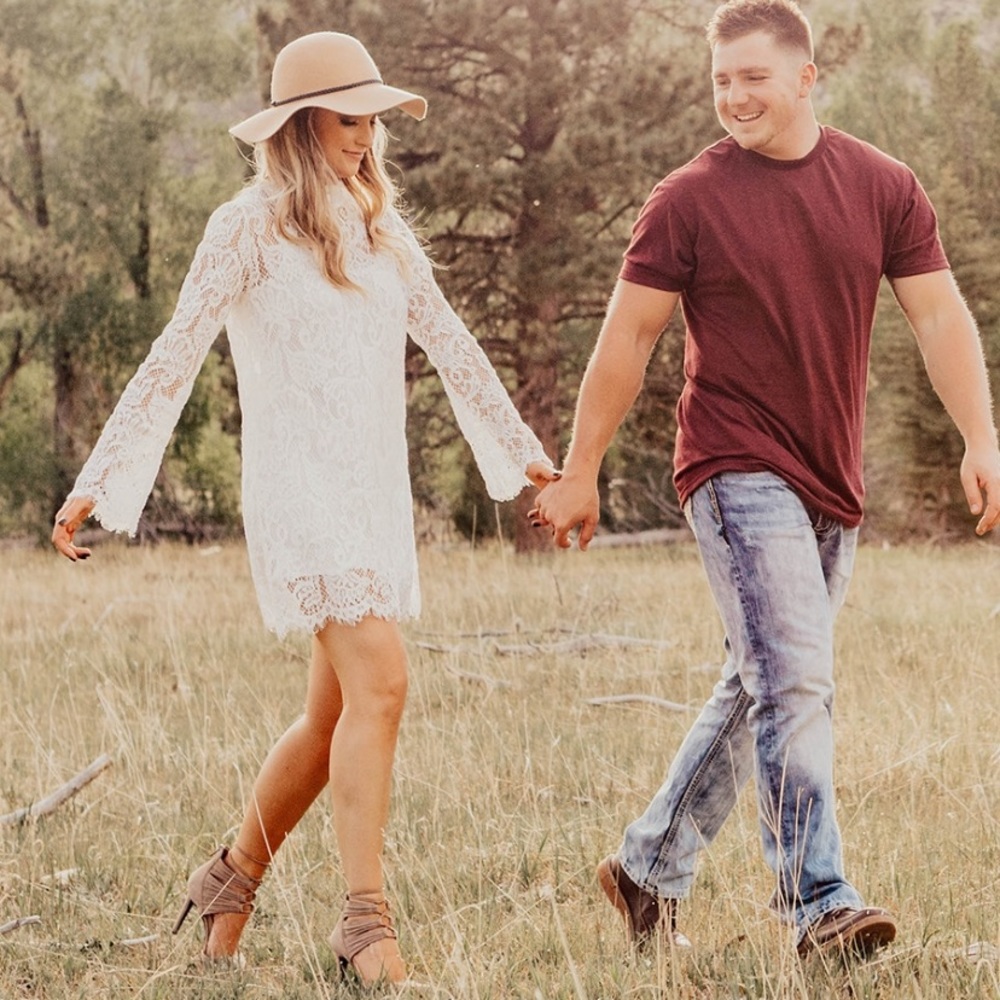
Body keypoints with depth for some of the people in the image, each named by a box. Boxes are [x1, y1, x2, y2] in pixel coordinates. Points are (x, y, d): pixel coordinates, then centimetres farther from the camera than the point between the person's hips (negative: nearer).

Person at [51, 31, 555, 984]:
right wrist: (96, 483, -10)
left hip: (379, 493, 7)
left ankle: (232, 879, 26)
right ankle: (364, 916, -16)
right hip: (298, 486, -7)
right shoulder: (250, 228, -5)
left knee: (336, 713, 9)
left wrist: (524, 451, 25)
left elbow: (451, 347, 22)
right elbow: (172, 360, -7)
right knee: (379, 685, -19)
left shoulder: (380, 231, 14)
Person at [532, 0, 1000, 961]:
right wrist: (579, 474, 1)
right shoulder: (689, 200, -5)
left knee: (758, 688, 12)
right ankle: (820, 904, -16)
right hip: (738, 472, -5)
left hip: (831, 486, 5)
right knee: (796, 684, -16)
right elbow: (626, 340, 0)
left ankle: (649, 866, 25)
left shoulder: (882, 188, 5)